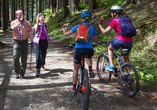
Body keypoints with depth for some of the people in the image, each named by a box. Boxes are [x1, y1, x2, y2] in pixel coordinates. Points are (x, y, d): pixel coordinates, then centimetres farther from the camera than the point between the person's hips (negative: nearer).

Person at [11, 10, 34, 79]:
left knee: (24, 59, 2)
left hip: (24, 42, 1)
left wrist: (31, 42, 5)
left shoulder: (27, 23, 8)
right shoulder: (13, 22, 7)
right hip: (16, 42, -1)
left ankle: (22, 74, 15)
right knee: (15, 58, -9)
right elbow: (13, 28, -17)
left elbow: (30, 33, 9)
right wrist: (20, 21, -15)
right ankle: (17, 72, 10)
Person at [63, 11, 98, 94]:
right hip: (89, 50, 1)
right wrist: (94, 44, 45)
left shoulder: (77, 27, 6)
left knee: (76, 69, 18)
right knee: (89, 56, 40)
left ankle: (74, 88, 21)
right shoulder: (92, 28, 10)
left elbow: (66, 34, 12)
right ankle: (90, 70, 16)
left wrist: (64, 30, 35)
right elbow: (96, 41, 21)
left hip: (78, 49, -1)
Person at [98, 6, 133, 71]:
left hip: (120, 40, -5)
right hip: (130, 41, 5)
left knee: (110, 49, 24)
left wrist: (99, 24, 20)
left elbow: (105, 32, 6)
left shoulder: (114, 21, 5)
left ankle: (111, 66, 11)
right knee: (126, 58, 26)